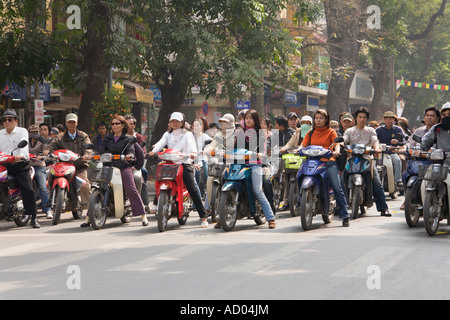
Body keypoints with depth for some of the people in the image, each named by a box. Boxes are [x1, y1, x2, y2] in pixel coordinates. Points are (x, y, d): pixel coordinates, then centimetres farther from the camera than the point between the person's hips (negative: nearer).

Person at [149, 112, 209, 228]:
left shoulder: (187, 134, 10)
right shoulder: (168, 134, 21)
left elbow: (191, 143, -11)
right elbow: (161, 143, 1)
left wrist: (193, 152, -33)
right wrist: (154, 150, -21)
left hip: (185, 164, -4)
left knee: (193, 189, -15)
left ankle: (204, 217, -15)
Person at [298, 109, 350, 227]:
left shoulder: (331, 132, 13)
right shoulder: (310, 133, 21)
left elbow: (336, 143, -2)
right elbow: (303, 144, 10)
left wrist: (336, 151, -25)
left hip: (328, 161, -3)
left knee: (337, 188, -14)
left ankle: (344, 216, -13)